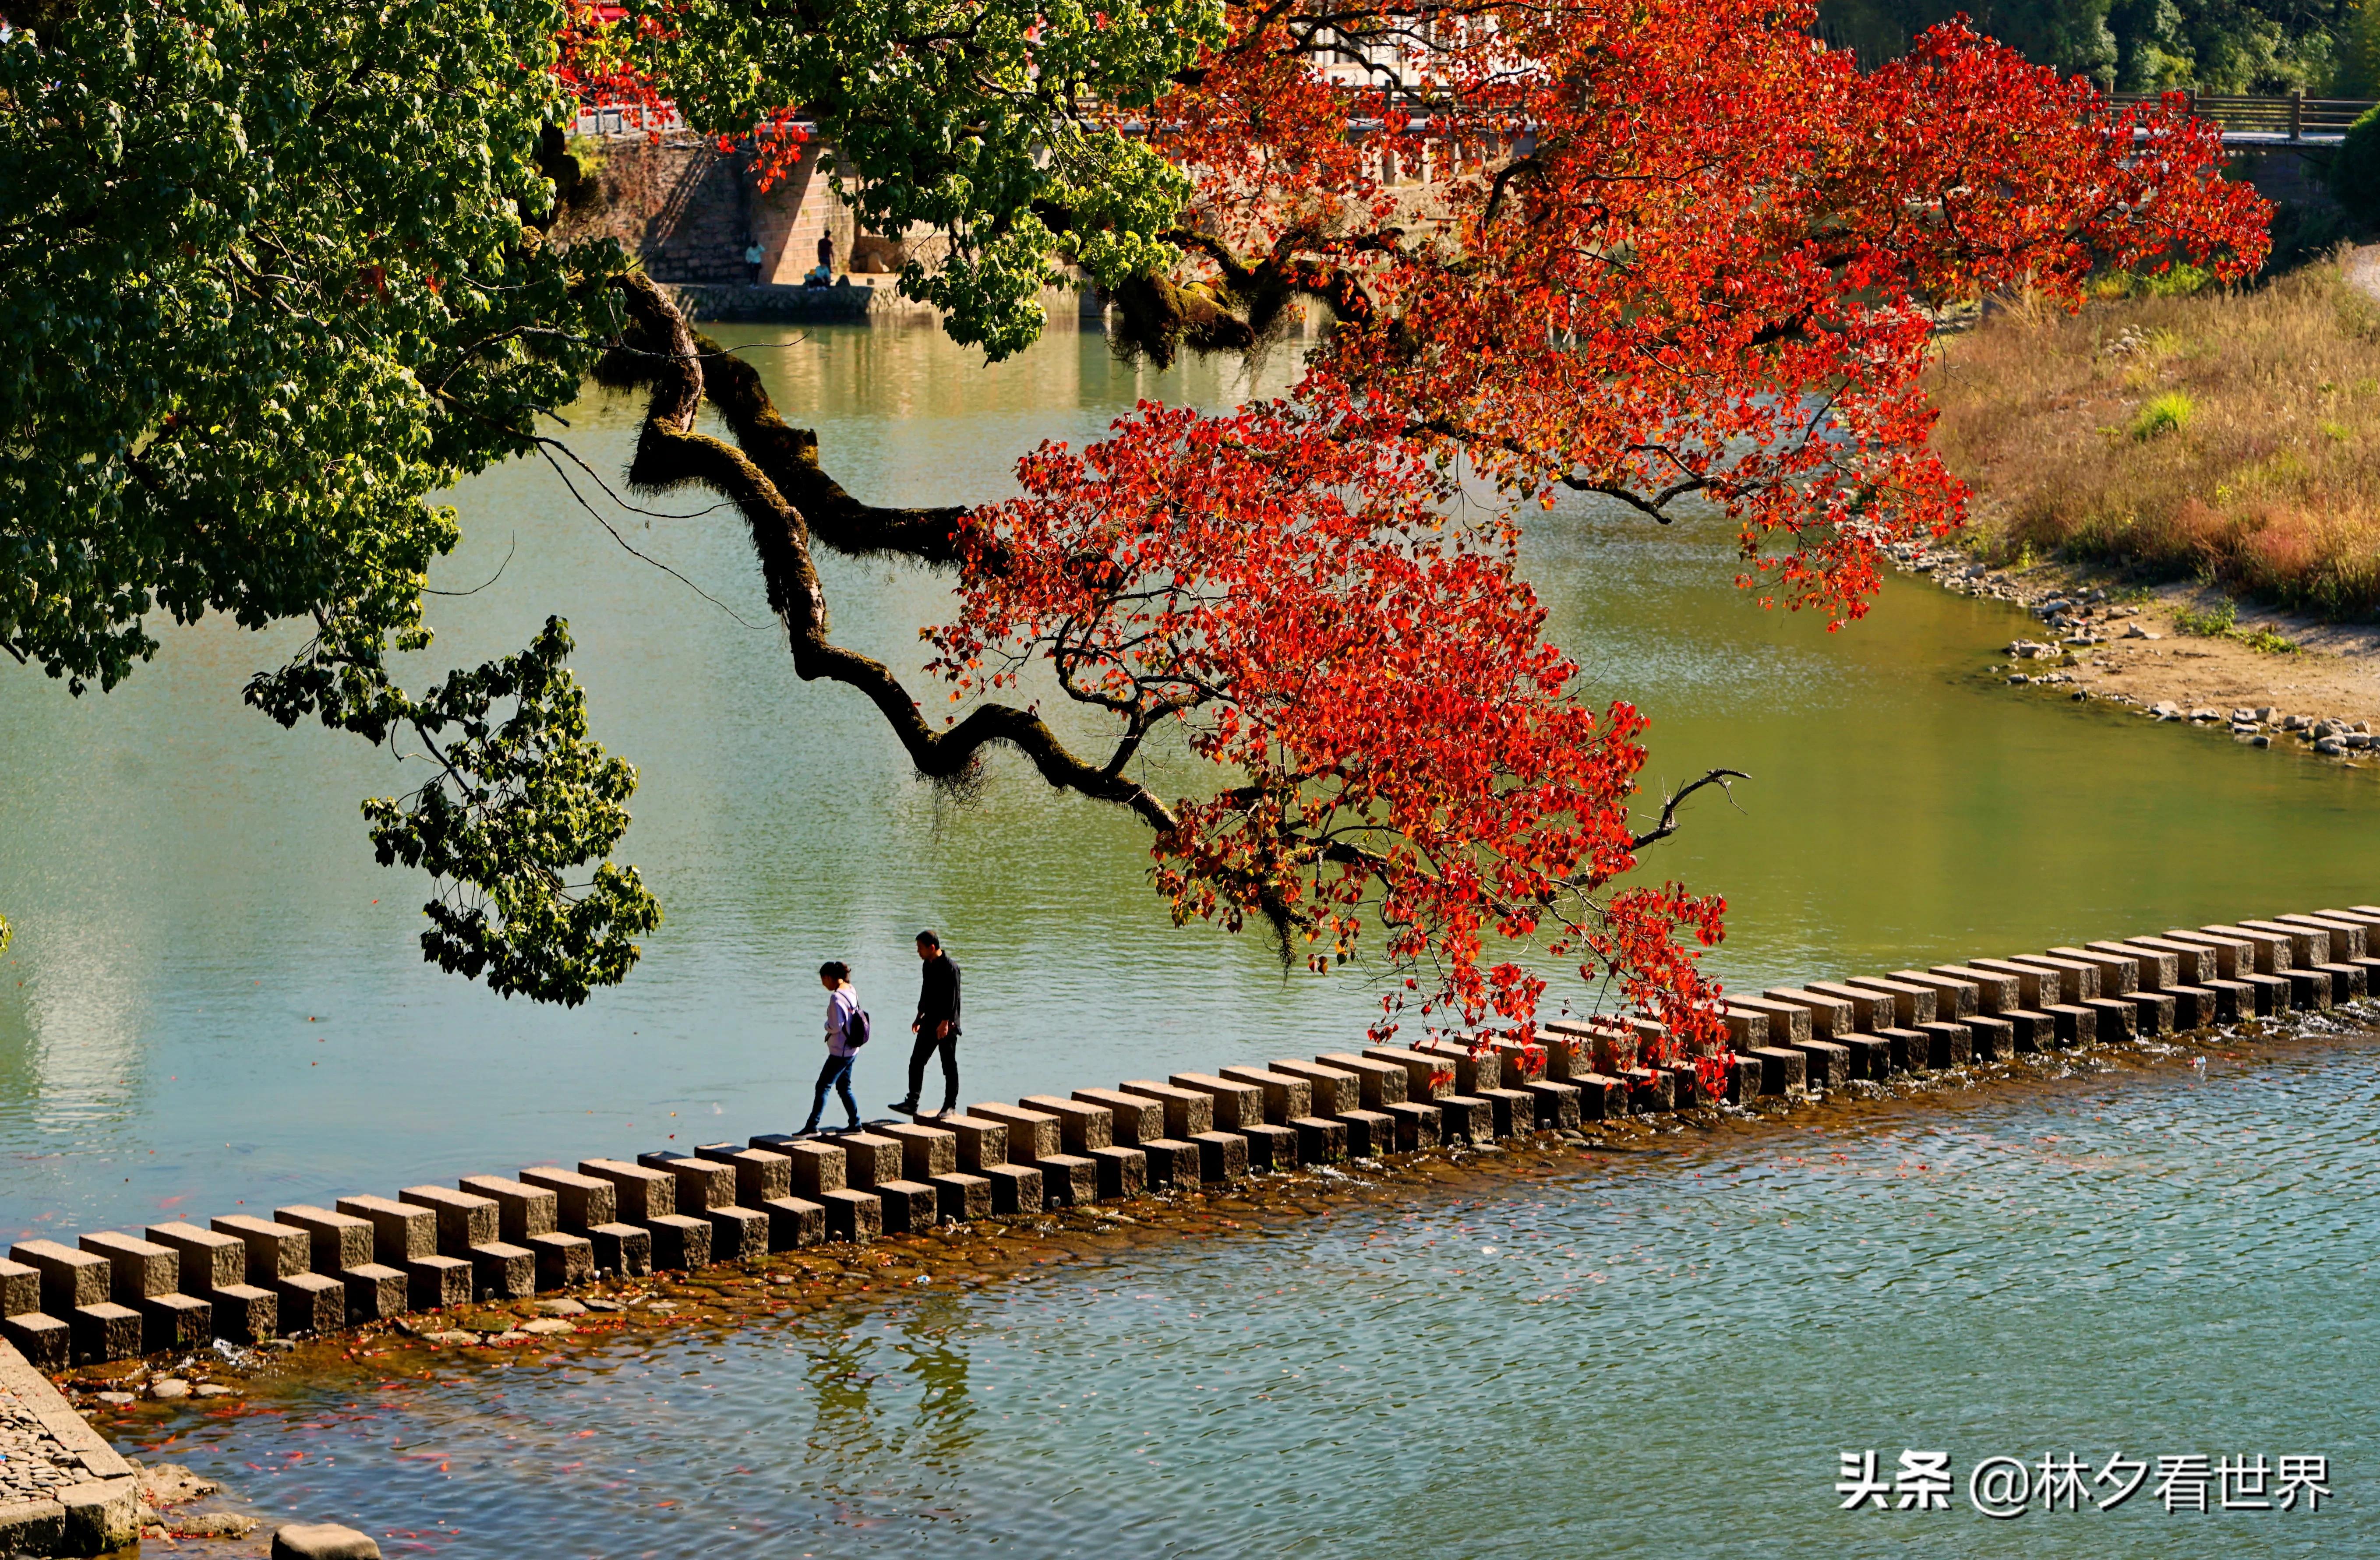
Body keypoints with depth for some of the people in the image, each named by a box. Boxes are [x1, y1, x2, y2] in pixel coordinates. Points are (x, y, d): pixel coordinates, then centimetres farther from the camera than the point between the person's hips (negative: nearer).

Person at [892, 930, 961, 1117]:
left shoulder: (950, 967, -16)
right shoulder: (928, 965, 10)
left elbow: (953, 997, -19)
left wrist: (945, 1023, -22)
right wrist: (920, 1017, 24)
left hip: (947, 1024, -8)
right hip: (930, 1022, 8)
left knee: (949, 1065, 2)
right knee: (917, 1061, 3)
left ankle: (950, 1105, 12)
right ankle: (912, 1104, 5)